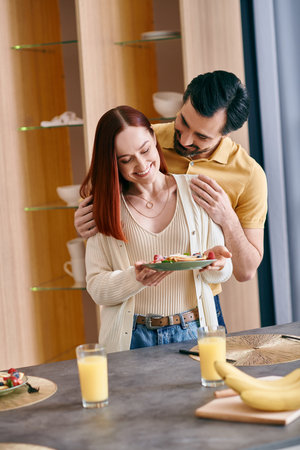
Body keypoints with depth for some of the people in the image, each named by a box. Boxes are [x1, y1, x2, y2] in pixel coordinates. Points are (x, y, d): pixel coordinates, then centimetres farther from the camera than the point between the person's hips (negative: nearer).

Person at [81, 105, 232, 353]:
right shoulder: (105, 207, 4)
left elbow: (223, 271, 9)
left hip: (192, 332, 0)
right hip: (132, 339, 0)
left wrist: (216, 262, -14)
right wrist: (136, 279, -18)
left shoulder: (195, 190, 6)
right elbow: (97, 288, 0)